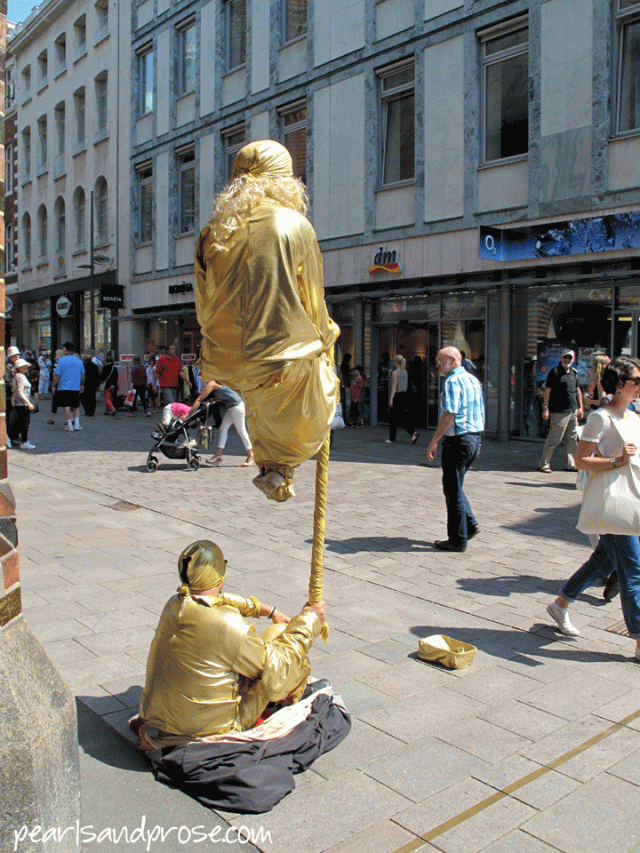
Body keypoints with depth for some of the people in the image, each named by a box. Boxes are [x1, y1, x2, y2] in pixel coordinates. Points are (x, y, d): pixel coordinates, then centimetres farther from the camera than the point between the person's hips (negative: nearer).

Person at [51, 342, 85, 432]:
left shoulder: (62, 360, -5)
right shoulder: (79, 360, 8)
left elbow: (57, 375, -7)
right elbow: (82, 375, 14)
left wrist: (53, 386, 2)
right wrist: (82, 385, 24)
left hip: (64, 387, -4)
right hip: (76, 387, 4)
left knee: (66, 406, -2)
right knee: (76, 406, 15)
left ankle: (69, 425, -4)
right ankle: (76, 423, 7)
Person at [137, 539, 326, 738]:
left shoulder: (174, 605, -8)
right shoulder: (231, 626, -29)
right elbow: (277, 669, -16)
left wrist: (268, 610, 22)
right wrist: (309, 620, -4)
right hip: (210, 728, -6)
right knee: (279, 633, 2)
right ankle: (287, 698, 30)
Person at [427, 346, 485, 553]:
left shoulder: (453, 382, -14)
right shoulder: (473, 380, 14)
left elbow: (448, 415, -22)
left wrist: (433, 442, -19)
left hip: (457, 441, -9)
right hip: (475, 438, 9)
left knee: (453, 490, 0)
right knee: (454, 487, 21)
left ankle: (458, 540, 6)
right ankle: (470, 524, 17)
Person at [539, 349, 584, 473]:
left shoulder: (574, 372, 14)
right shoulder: (555, 372, -6)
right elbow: (547, 390, -8)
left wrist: (580, 407, 19)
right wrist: (546, 408, -13)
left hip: (573, 411, 7)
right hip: (559, 411, -7)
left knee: (572, 439, 9)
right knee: (554, 439, -5)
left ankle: (571, 464, 17)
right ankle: (544, 464, 3)